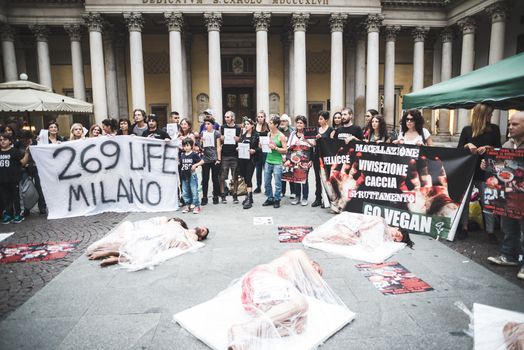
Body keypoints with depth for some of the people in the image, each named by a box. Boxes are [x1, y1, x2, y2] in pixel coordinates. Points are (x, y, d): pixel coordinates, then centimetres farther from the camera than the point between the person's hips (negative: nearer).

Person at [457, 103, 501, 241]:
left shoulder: (494, 129, 5)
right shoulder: (467, 130, 3)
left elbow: (499, 149, 4)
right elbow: (458, 150, 2)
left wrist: (488, 147, -15)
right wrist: (467, 145, -17)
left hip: (485, 171, 0)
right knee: (464, 200, 7)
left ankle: (490, 231, 13)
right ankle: (464, 228, 20)